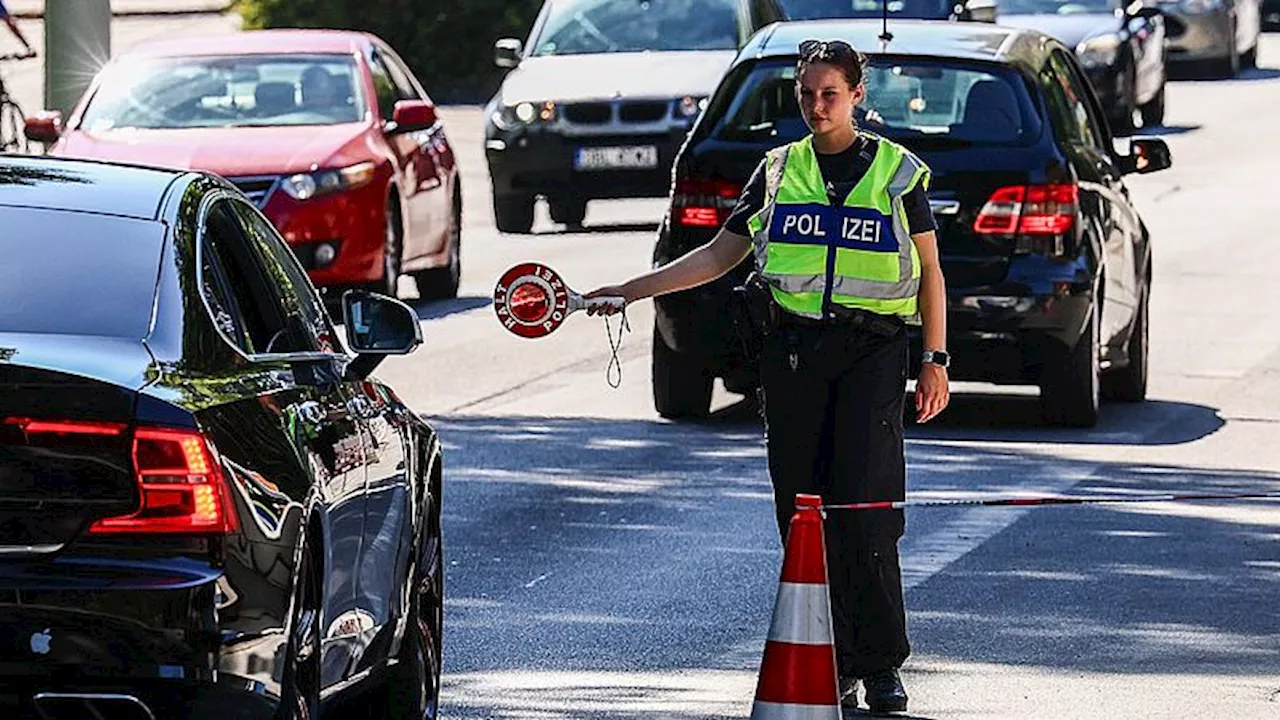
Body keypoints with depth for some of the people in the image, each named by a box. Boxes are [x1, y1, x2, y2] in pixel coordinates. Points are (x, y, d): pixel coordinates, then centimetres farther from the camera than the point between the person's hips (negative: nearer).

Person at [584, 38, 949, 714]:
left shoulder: (898, 171, 6)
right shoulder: (778, 170, 13)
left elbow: (929, 271, 9)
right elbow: (718, 254, 17)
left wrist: (935, 361, 1)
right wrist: (627, 290, 11)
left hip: (872, 349, -3)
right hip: (793, 348, 3)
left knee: (863, 509, -13)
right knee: (801, 508, -1)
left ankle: (882, 665, -7)